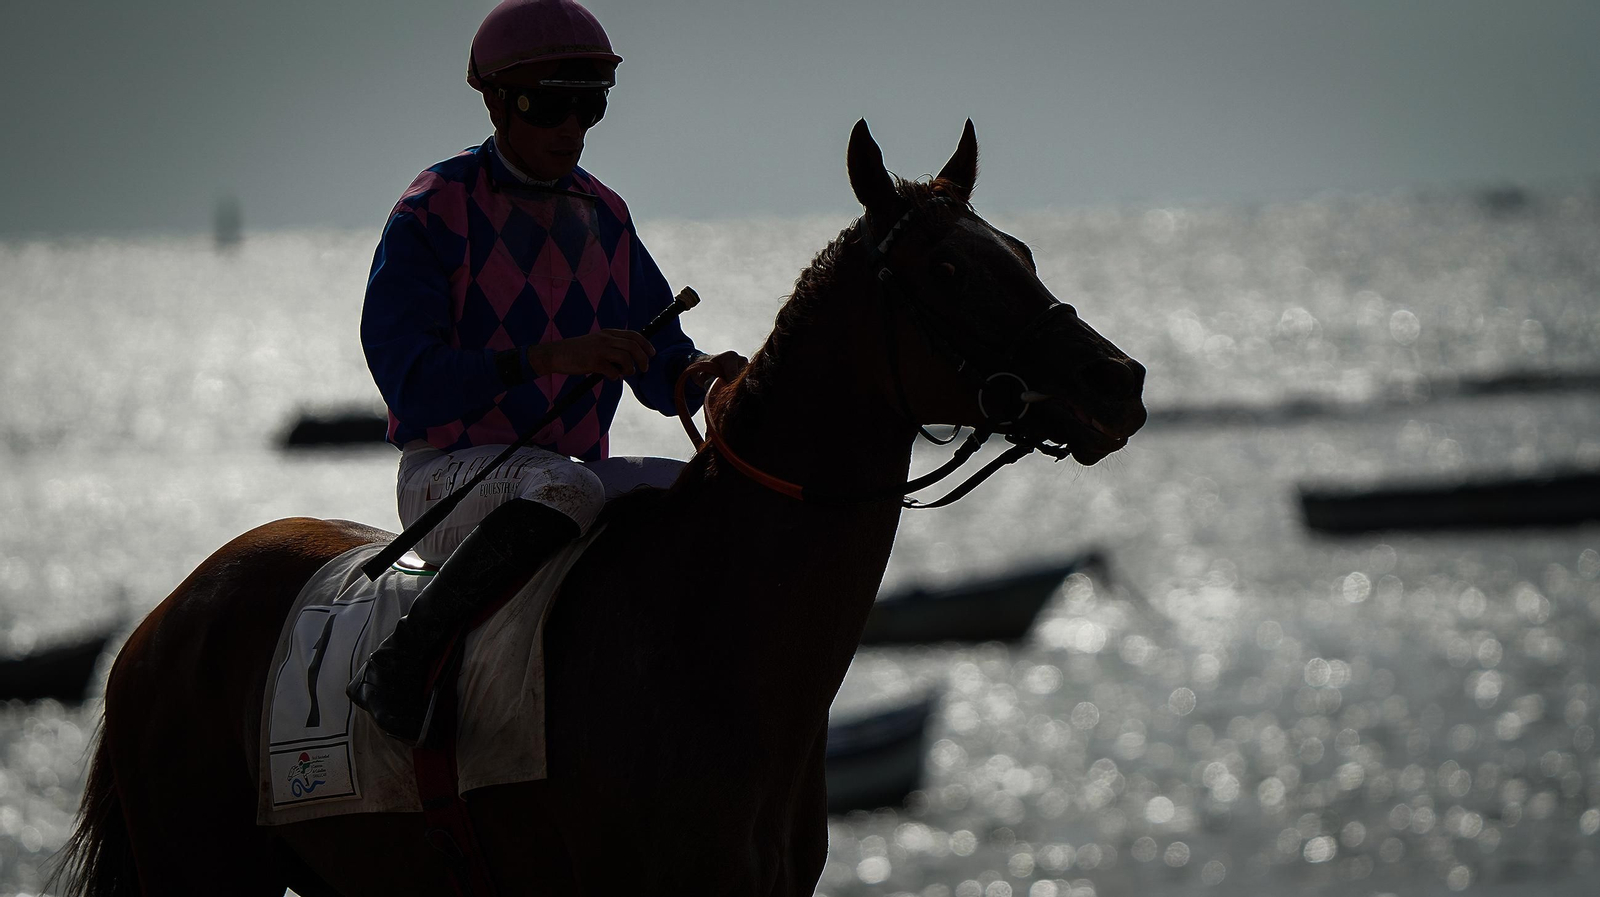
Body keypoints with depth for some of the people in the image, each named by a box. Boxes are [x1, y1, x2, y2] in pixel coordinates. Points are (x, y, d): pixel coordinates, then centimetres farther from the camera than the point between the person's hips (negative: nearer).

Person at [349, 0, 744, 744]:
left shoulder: (604, 218, 11)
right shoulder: (432, 215, -9)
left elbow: (660, 371, 14)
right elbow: (409, 379, -20)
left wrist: (714, 374, -10)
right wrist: (549, 357, -32)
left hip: (572, 472, 6)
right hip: (448, 478, -6)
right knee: (565, 490, -38)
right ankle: (400, 665, -31)